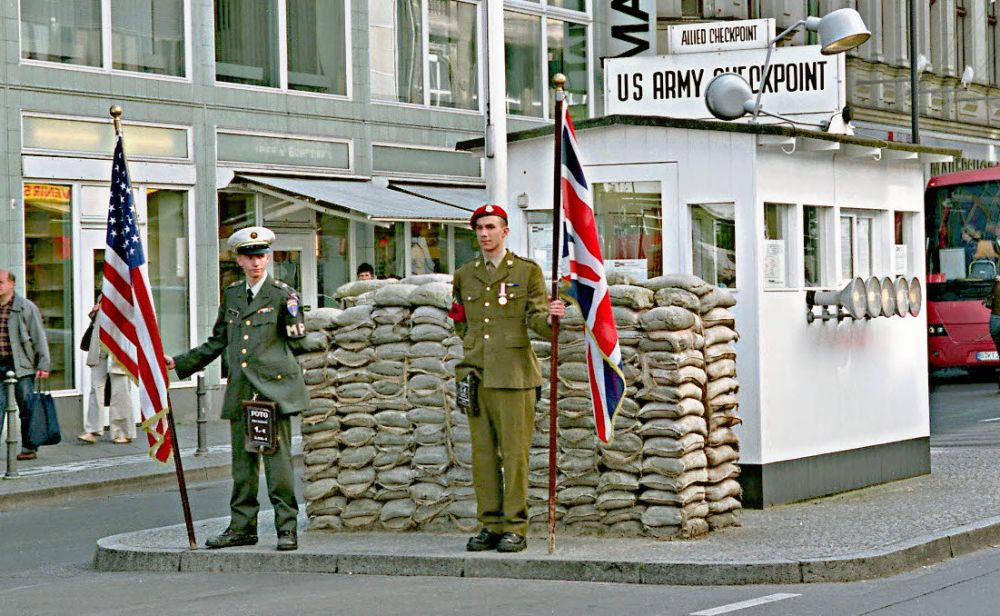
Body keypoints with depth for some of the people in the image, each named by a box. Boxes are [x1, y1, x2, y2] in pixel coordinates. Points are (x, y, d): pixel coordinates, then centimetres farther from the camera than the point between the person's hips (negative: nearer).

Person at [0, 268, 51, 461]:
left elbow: (39, 337, -2)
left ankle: (28, 448, 10)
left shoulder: (26, 307, -1)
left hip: (21, 365, -3)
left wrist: (43, 365, -9)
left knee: (26, 409, 2)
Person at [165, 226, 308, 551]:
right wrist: (179, 363, 21)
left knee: (278, 459, -7)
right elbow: (217, 342, 23)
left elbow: (296, 342, 1)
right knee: (243, 462, 9)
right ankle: (242, 527, 17)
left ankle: (287, 528, -1)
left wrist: (291, 313, -13)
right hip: (240, 391, 5)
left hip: (274, 390, -5)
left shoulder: (283, 295, -1)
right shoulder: (231, 295, 14)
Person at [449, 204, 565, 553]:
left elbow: (535, 318, -3)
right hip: (476, 376, 4)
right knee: (483, 454, 4)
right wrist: (472, 348, 14)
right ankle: (490, 526, 11)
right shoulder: (464, 276, 15)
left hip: (513, 376, -4)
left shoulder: (527, 272, 4)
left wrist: (550, 319, -23)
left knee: (514, 453, -4)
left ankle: (515, 528, 1)